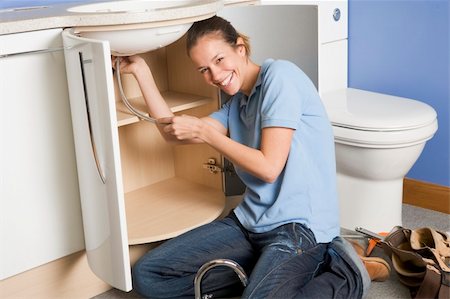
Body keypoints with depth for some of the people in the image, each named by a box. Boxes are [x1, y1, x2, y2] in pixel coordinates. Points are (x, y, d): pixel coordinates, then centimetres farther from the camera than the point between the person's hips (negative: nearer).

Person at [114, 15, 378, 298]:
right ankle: (267, 274, 0)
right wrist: (141, 70, 10)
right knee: (147, 275, -2)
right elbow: (174, 132, 11)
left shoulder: (279, 75, -10)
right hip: (249, 221, 8)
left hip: (299, 224, -8)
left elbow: (269, 167, -15)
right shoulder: (236, 104, 15)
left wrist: (204, 132, -8)